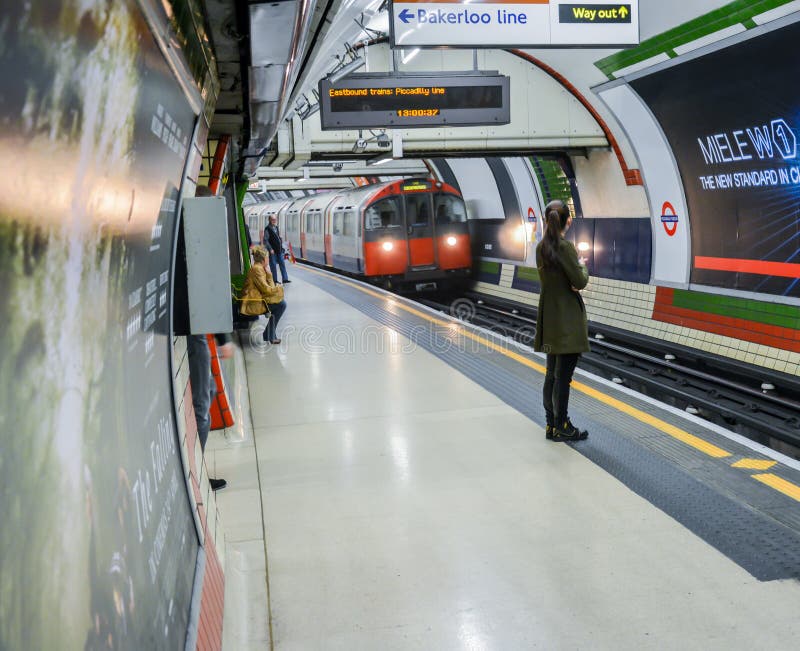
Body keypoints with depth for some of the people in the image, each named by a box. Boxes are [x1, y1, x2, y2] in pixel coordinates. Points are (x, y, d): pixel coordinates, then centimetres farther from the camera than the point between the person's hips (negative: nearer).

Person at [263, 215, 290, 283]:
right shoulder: (267, 229, -10)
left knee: (282, 264, 5)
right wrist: (270, 249, -17)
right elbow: (265, 240, -13)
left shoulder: (276, 227, 12)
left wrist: (281, 246, 12)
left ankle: (285, 279, 8)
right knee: (273, 265, 1)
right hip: (272, 251, -7)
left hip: (279, 250, 7)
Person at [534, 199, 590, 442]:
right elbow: (580, 282, -15)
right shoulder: (565, 247, -16)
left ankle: (552, 424, 21)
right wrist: (583, 266, 4)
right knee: (563, 374, -1)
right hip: (568, 317, -8)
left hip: (549, 316, 8)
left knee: (552, 373, 14)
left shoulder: (541, 247, 7)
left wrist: (571, 282, -2)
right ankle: (561, 427, 5)